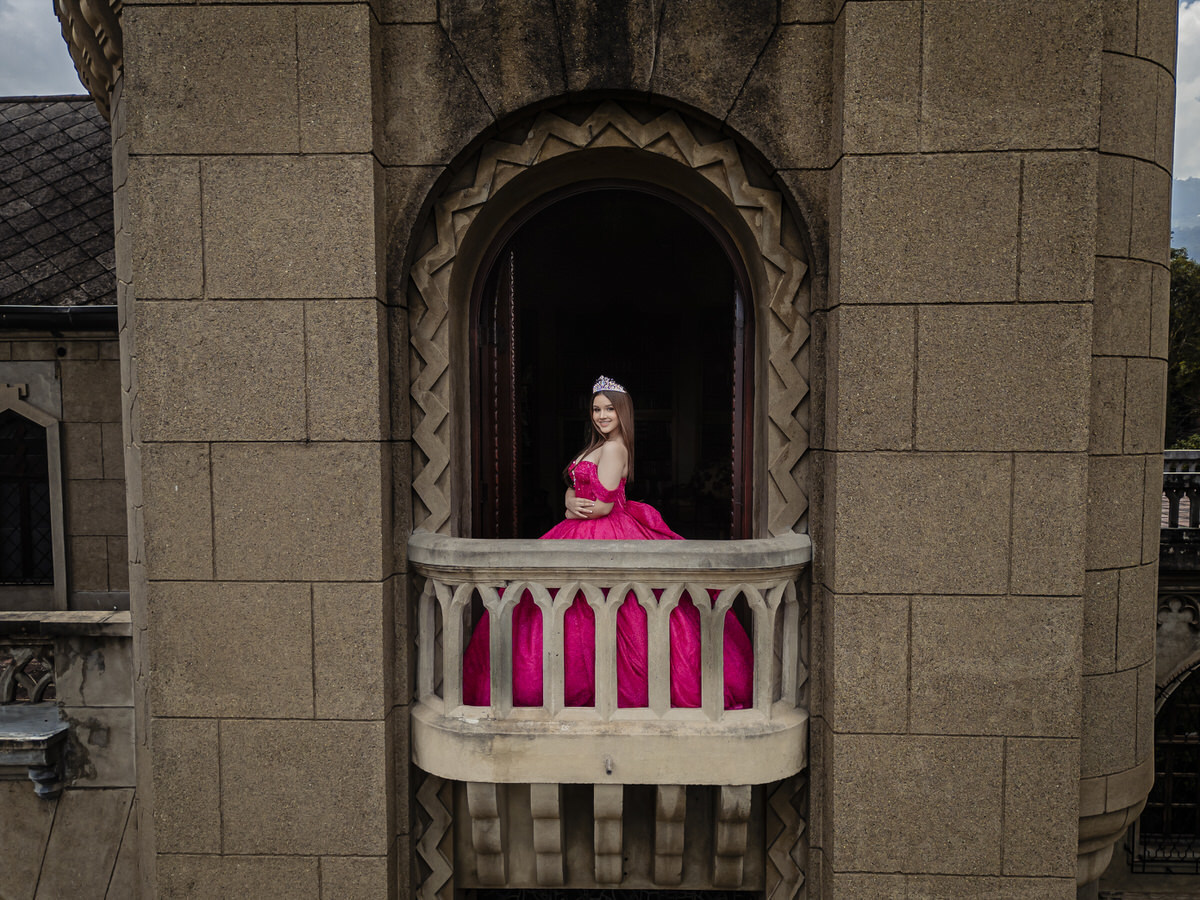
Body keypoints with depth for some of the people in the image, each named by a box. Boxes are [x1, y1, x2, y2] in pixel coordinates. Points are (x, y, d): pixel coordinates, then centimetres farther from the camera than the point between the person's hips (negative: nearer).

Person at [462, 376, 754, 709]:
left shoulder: (614, 448, -14)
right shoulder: (595, 446, 16)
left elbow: (603, 506, -18)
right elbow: (572, 490, 17)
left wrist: (575, 513, 0)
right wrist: (571, 504, -6)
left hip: (605, 536, -10)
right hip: (584, 532, 10)